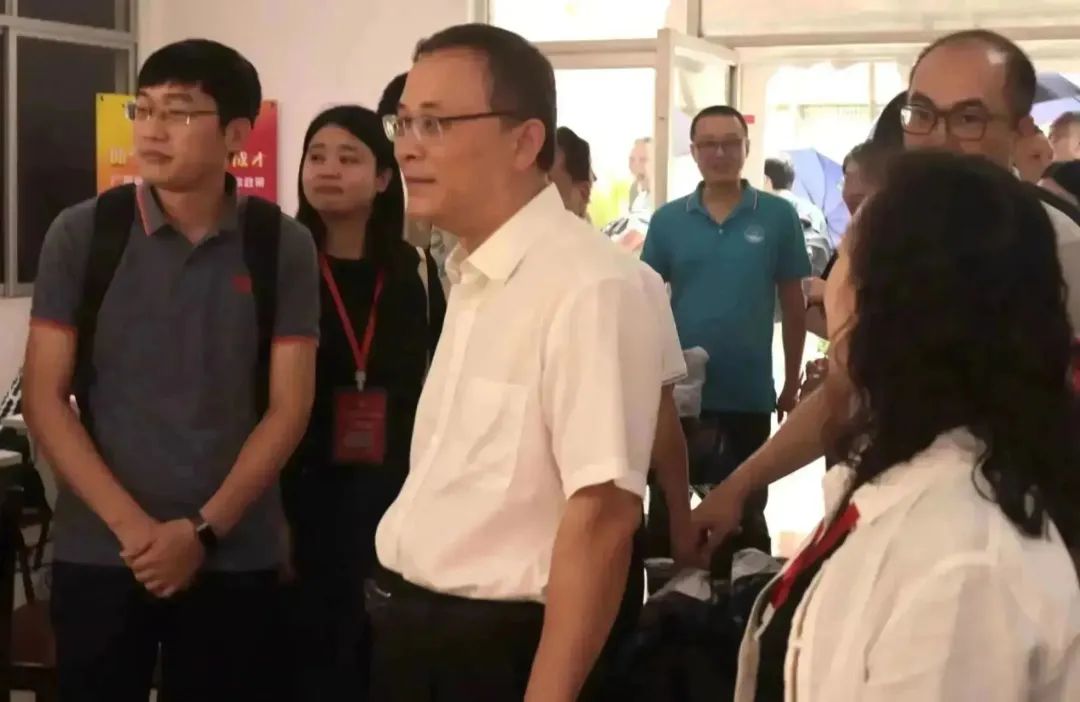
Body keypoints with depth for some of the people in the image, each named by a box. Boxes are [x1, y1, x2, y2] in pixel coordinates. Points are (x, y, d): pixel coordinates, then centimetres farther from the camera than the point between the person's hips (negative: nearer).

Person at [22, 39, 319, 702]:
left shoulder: (283, 247, -1)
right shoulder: (82, 234, -1)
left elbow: (288, 408, -2)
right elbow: (45, 396, -2)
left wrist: (201, 530, -10)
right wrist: (131, 524, -11)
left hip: (237, 557, 0)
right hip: (100, 552, 0)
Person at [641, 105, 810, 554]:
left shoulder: (778, 216, -3)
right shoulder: (667, 220, 0)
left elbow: (793, 305, 3)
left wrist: (792, 383, 3)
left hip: (749, 393, -1)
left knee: (747, 510, 14)